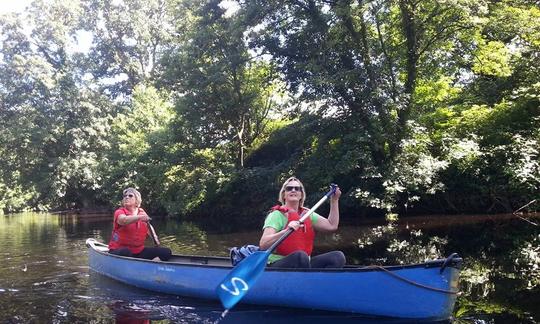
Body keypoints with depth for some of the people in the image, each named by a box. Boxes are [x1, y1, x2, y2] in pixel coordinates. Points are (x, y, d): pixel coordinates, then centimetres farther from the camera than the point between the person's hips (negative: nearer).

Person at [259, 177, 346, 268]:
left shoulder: (308, 214, 16)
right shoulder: (277, 215, -5)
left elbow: (332, 225, 11)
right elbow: (263, 244, -18)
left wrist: (335, 200, 10)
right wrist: (286, 231, -33)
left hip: (303, 265, 6)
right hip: (277, 265, -6)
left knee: (338, 257, -14)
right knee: (301, 256, -37)